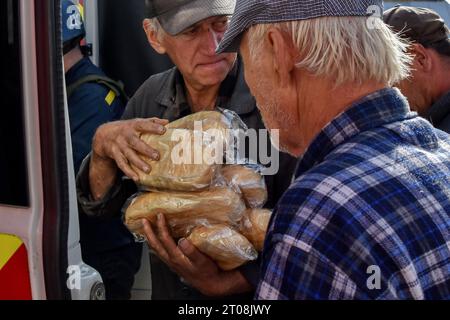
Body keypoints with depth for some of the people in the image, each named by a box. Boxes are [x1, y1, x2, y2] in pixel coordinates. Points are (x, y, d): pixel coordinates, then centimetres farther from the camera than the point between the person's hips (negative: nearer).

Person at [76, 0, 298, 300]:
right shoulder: (151, 96, -7)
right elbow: (101, 204, -3)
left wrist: (219, 283, -30)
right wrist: (103, 146, -20)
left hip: (249, 296, -4)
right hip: (165, 290, 5)